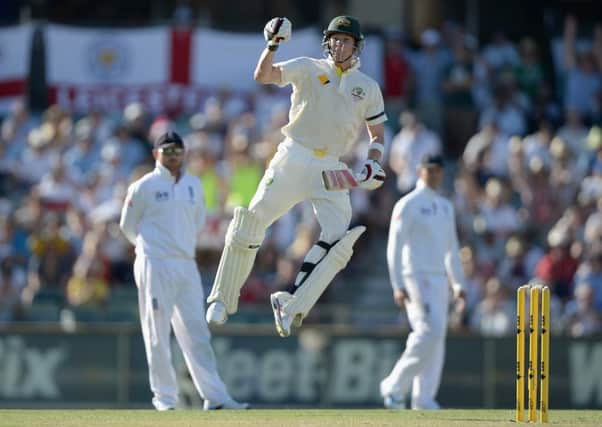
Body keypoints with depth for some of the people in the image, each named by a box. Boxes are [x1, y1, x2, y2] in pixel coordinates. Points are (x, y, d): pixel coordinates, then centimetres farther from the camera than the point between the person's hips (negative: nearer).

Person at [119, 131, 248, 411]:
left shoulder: (194, 185, 12)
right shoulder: (144, 187, -2)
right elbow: (128, 225, 5)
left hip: (187, 265, 5)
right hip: (155, 266, -5)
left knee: (197, 333, 1)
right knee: (158, 333, -3)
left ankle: (214, 397, -2)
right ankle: (165, 398, 1)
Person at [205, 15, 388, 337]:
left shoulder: (368, 87, 12)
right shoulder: (308, 69, 4)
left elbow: (377, 132, 17)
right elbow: (264, 76, -9)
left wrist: (373, 162, -2)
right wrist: (272, 46, -27)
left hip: (330, 169, 2)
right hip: (293, 159, -2)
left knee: (339, 237, -18)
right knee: (250, 224, -7)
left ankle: (291, 305, -17)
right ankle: (222, 301, 7)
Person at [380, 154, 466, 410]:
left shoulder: (446, 207, 17)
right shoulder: (408, 205, -5)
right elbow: (394, 247, -10)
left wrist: (458, 284, 16)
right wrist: (398, 286, -18)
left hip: (439, 280, 8)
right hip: (416, 278, -7)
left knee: (436, 340, 3)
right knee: (430, 331, -19)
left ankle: (423, 401, 5)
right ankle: (395, 386, -9)